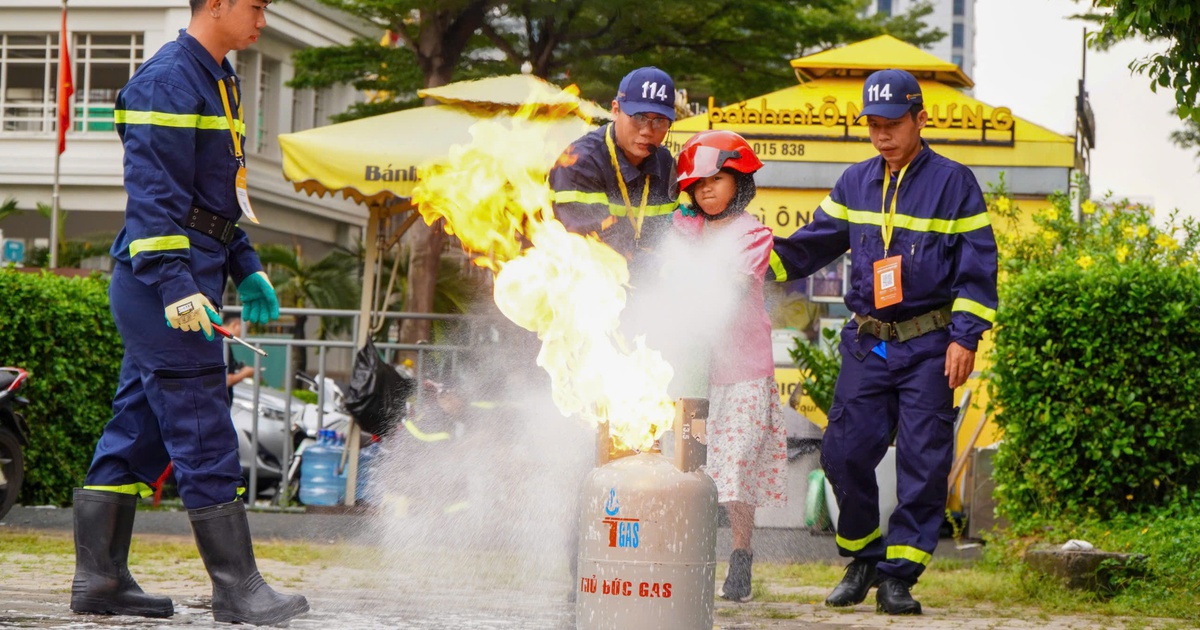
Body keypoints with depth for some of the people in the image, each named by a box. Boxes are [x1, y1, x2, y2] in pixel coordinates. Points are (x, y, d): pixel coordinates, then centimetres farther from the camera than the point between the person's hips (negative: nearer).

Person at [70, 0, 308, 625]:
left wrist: (246, 268, 22)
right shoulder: (167, 81, -13)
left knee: (138, 430, 10)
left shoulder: (216, 80, 19)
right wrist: (176, 286, -26)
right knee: (204, 436, -8)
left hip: (185, 284, 10)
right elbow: (153, 195, -20)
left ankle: (98, 579, 14)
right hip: (163, 281, -10)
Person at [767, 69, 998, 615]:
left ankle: (898, 576, 4)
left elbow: (976, 267, -2)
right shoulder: (854, 184, 11)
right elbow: (814, 243, 16)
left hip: (928, 345, -3)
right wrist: (765, 261, -2)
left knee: (922, 463, -3)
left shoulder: (953, 183, -1)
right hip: (867, 344, 4)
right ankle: (862, 559, 18)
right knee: (844, 453, -2)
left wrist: (965, 338, -9)